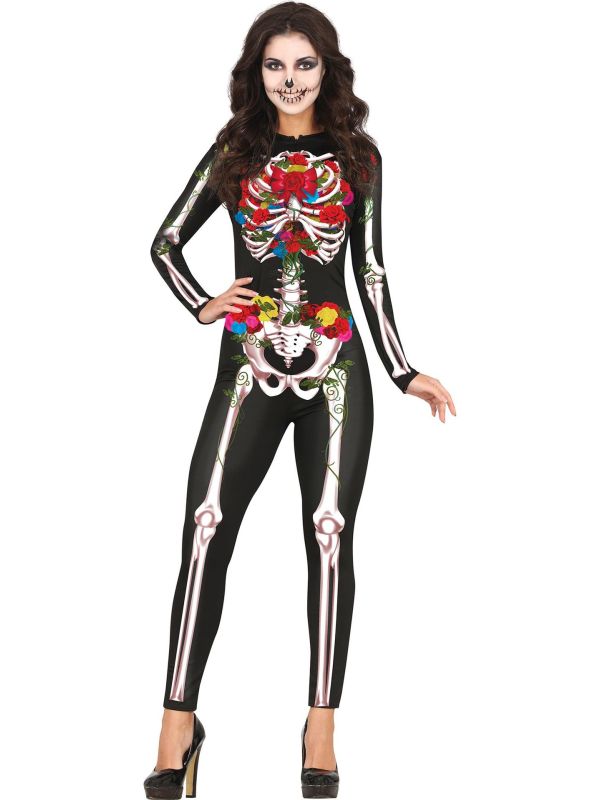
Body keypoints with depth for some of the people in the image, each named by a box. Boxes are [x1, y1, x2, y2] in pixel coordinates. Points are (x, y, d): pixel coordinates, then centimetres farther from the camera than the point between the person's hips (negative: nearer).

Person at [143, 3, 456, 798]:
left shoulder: (356, 156, 11)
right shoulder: (233, 152, 11)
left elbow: (372, 271, 11)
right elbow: (165, 243, 17)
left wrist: (404, 372, 7)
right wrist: (202, 306, 1)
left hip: (336, 366, 0)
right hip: (251, 365, 0)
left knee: (330, 534, -4)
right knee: (207, 526, -11)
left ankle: (322, 730, 4)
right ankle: (178, 724, -4)